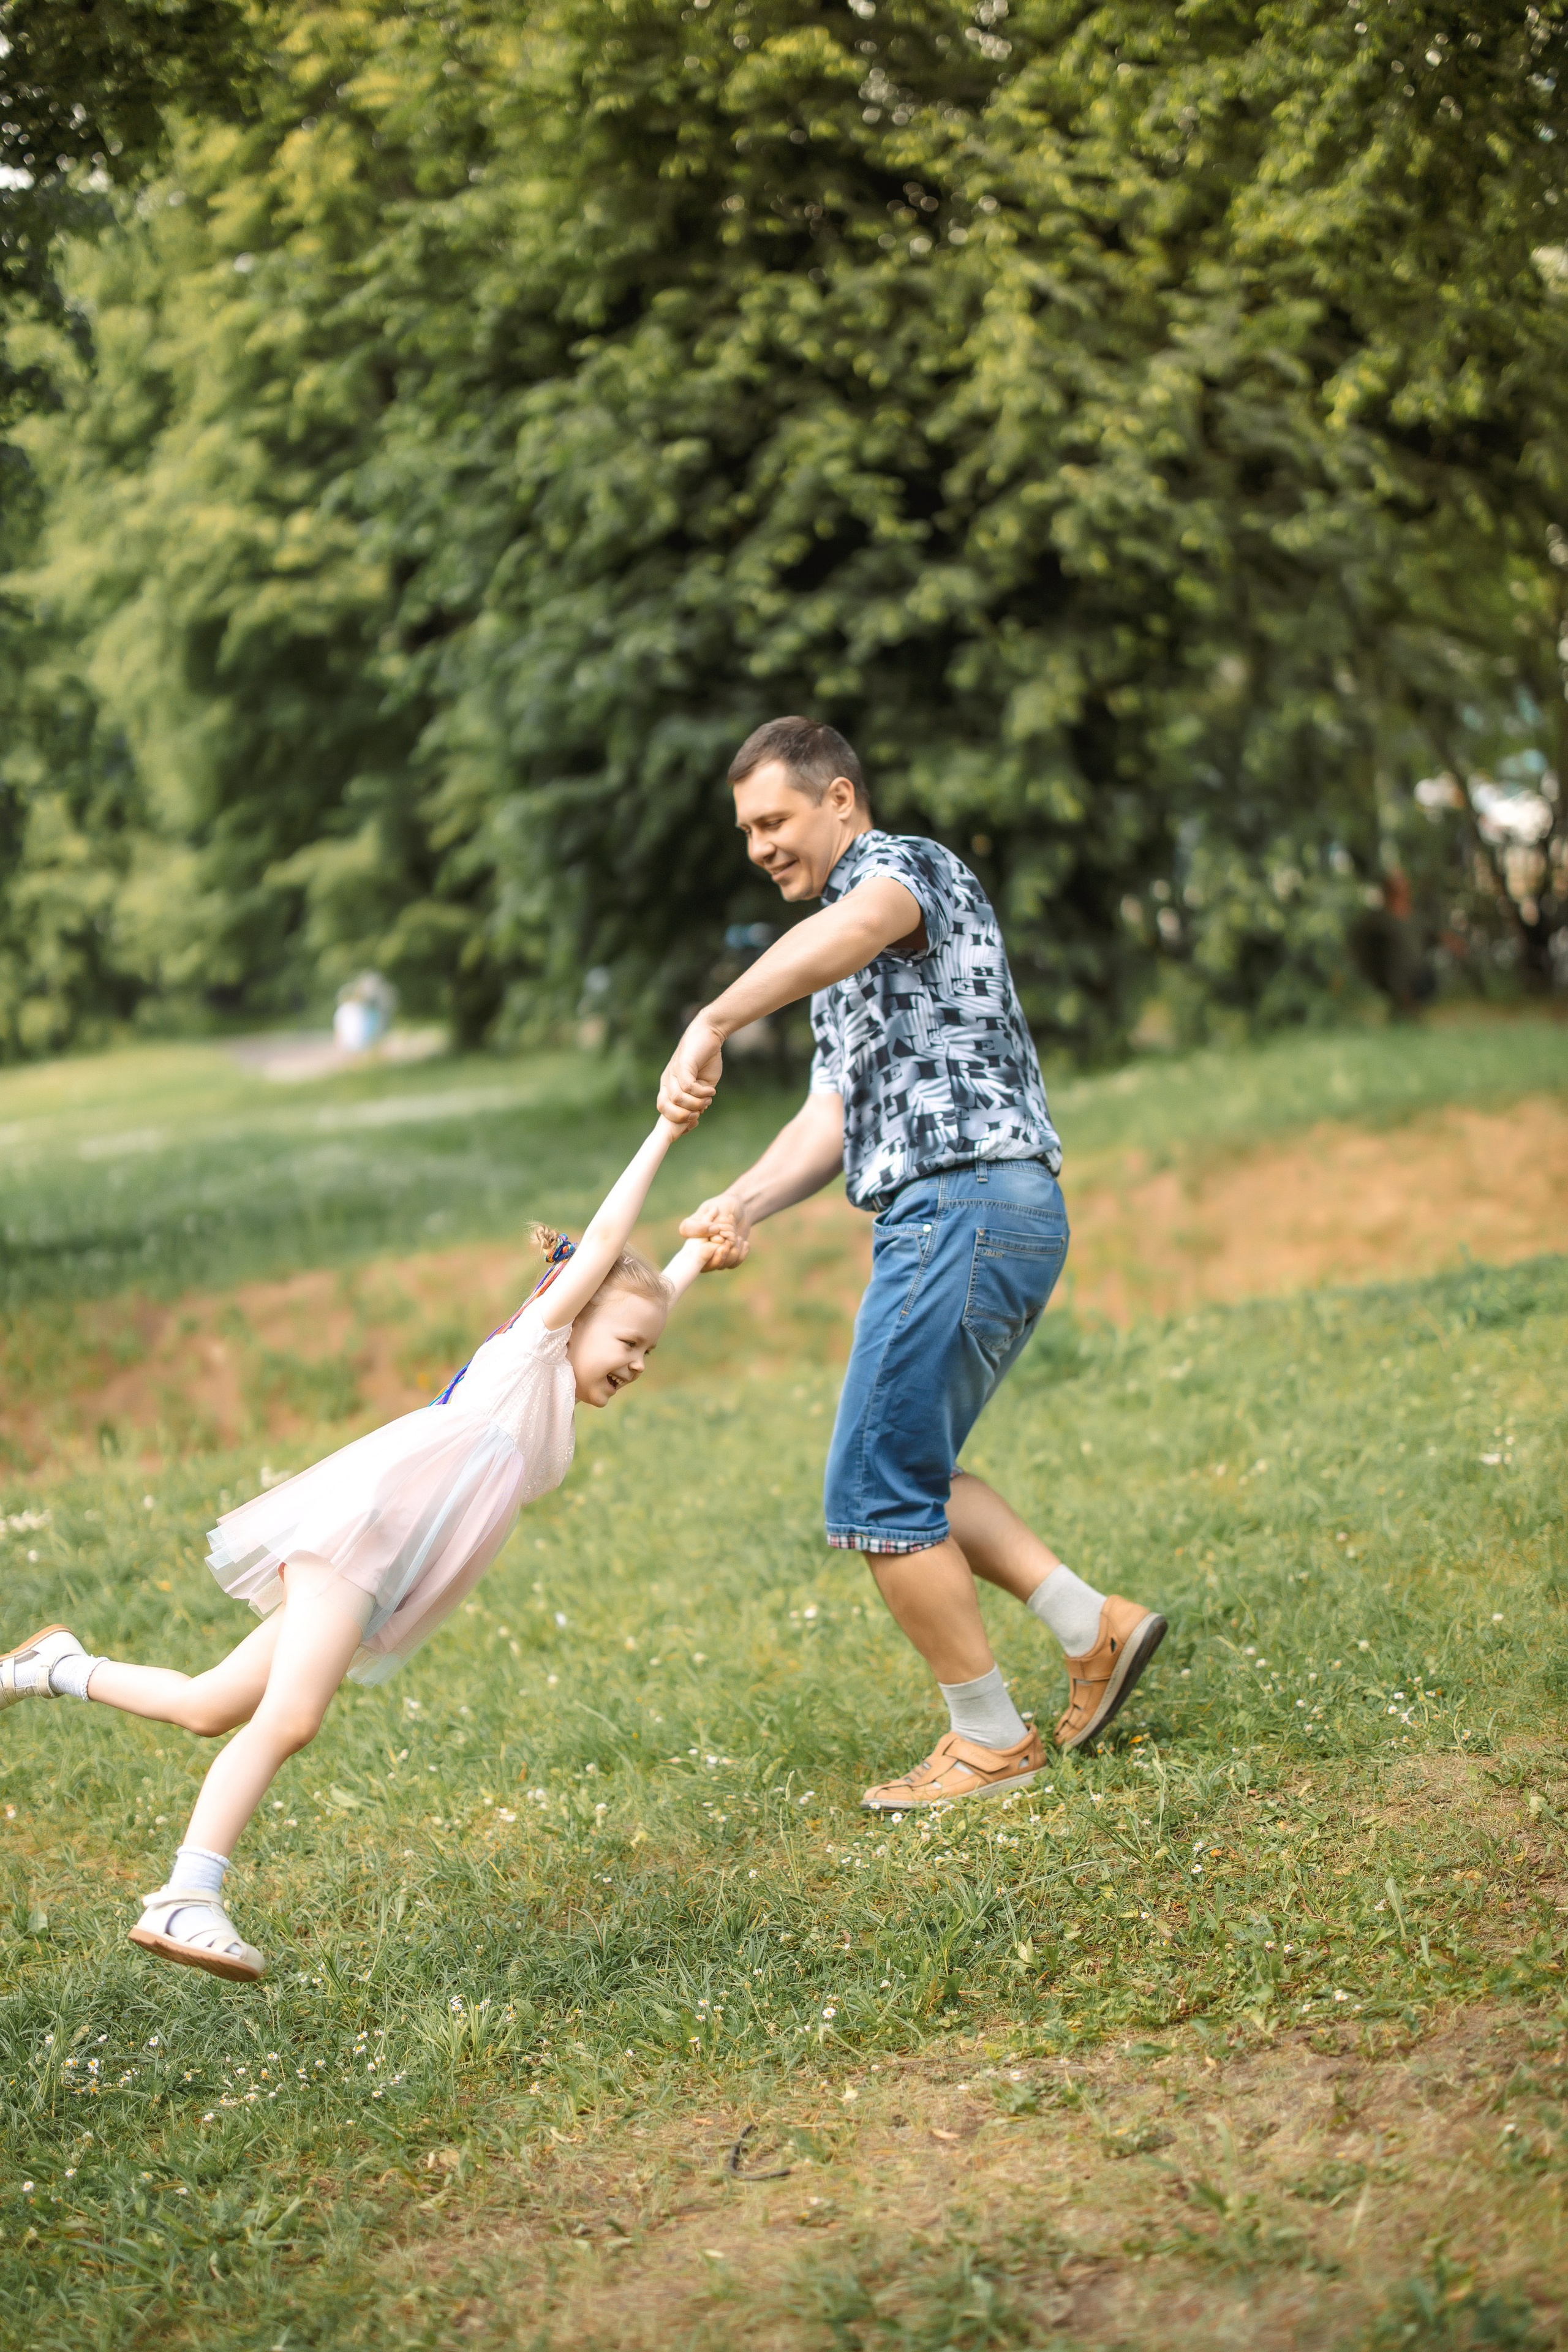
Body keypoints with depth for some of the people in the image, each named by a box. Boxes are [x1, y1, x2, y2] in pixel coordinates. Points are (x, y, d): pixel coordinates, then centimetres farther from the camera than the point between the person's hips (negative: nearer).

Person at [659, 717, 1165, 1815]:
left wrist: (711, 1025, -41)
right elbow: (833, 1118, 15)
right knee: (908, 1474, 17)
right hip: (1000, 1221, 10)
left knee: (878, 1496, -5)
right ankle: (1096, 1627, 16)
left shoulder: (908, 864, -3)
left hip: (966, 1209, -10)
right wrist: (743, 1203, -3)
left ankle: (990, 1741, 5)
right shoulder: (848, 968, 27)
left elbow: (849, 929, -30)